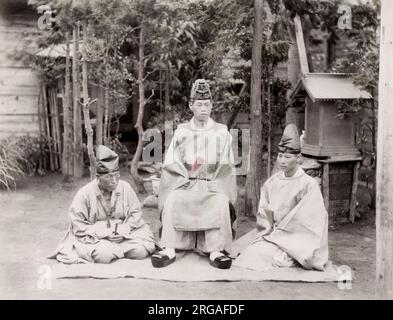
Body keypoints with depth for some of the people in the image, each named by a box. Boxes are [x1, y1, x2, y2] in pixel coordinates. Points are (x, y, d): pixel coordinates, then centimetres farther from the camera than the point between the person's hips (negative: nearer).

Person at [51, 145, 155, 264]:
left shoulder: (125, 187, -4)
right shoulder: (85, 193, -11)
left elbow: (135, 213, 2)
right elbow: (78, 225, -10)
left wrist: (123, 231, -15)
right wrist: (103, 233, -20)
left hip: (124, 233, 3)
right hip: (95, 236, -3)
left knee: (141, 251, -21)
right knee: (104, 255, -33)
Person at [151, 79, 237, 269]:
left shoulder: (222, 132, 12)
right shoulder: (181, 132, 13)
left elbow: (226, 166, 7)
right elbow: (171, 163, 5)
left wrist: (212, 185, -9)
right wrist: (187, 182, -10)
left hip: (213, 184, 0)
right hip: (184, 183, 1)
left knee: (221, 202, -33)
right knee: (172, 200, -31)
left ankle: (215, 251, -32)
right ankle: (169, 250, -31)